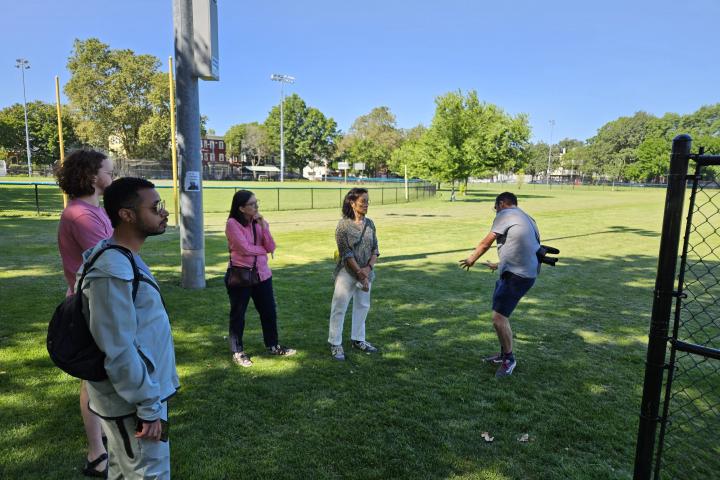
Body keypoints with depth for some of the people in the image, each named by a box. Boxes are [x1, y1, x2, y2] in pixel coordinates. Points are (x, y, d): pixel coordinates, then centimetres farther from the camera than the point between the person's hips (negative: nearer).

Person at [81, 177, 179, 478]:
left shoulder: (126, 257, 5)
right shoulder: (112, 271, -27)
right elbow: (119, 352, -27)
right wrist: (149, 407, -19)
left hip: (134, 394, 9)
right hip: (133, 401, -9)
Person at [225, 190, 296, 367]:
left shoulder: (260, 222, 5)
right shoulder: (232, 223, -12)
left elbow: (271, 248, -4)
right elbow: (245, 248, -20)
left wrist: (263, 226, -14)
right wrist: (264, 249, -4)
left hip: (262, 274, 6)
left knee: (269, 312, 14)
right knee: (238, 315, 7)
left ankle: (273, 346, 33)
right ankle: (238, 352, 23)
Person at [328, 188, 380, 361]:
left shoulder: (369, 223, 4)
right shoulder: (343, 224, -12)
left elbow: (375, 249, 3)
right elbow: (346, 253, -16)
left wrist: (369, 267, -13)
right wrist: (359, 273, -18)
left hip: (366, 272, 6)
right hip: (347, 272, -6)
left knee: (363, 306, 16)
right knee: (340, 308, 1)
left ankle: (358, 339, 32)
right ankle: (335, 343, 13)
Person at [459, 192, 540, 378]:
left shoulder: (506, 214, -5)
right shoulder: (525, 218, 23)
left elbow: (486, 242, -2)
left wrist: (472, 259, 15)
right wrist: (499, 265, 43)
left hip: (517, 275, -10)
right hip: (515, 272, 10)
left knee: (499, 318, -9)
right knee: (500, 313, 20)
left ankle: (509, 359, 7)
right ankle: (504, 353, 31)